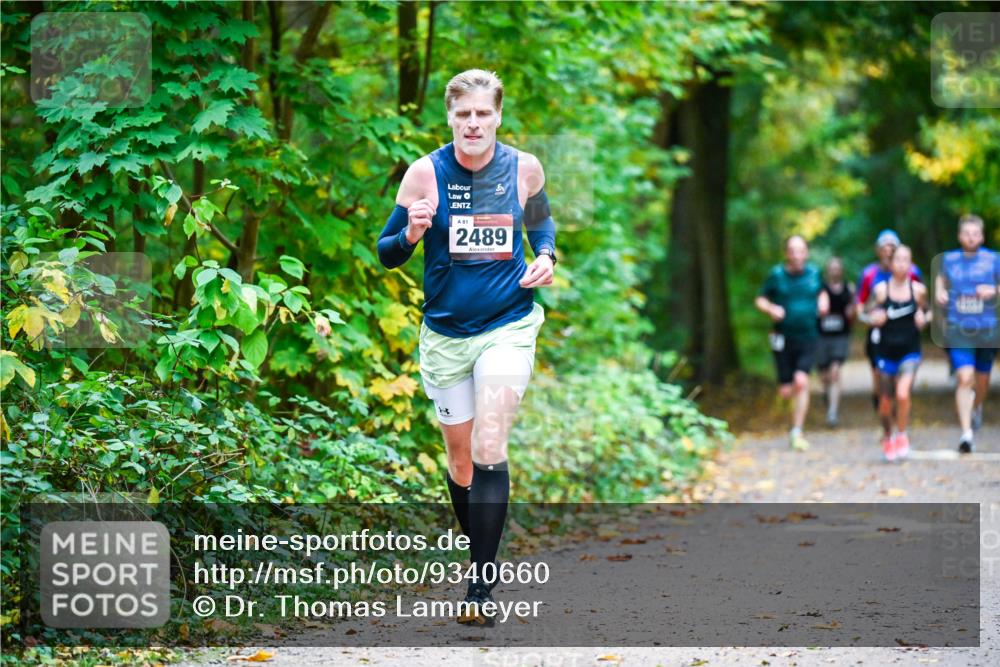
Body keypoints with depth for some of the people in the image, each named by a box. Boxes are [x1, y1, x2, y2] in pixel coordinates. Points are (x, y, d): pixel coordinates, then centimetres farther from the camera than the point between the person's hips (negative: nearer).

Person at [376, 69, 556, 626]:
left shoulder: (525, 168, -2)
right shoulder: (426, 173, -7)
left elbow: (541, 221, 19)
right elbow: (387, 254, -1)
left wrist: (546, 257, -1)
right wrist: (411, 233, -23)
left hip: (508, 325, -1)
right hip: (445, 333, 1)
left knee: (489, 449, -16)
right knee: (460, 459, 10)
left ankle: (484, 586, -15)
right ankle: (480, 556, 31)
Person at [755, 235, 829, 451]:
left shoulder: (814, 273, 3)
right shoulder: (776, 275, -4)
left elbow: (821, 292, 22)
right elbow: (760, 300, 3)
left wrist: (823, 302, 0)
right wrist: (771, 309, -17)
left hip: (808, 338, 0)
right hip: (783, 339, 0)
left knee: (801, 381, -19)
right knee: (785, 391, 0)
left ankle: (797, 432, -9)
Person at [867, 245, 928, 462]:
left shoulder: (918, 289, -2)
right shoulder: (881, 289, -4)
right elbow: (872, 316, 6)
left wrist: (922, 318, -7)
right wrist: (876, 318, -16)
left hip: (910, 352, -1)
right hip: (886, 352, 1)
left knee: (903, 393, -21)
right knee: (886, 401, 8)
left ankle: (901, 434, 1)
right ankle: (887, 436, 34)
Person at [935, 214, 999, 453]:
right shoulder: (949, 259, 5)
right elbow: (941, 277, 24)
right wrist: (939, 291, 4)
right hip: (958, 331, -1)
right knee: (964, 378, -16)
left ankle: (977, 406, 51)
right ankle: (966, 433, -17)